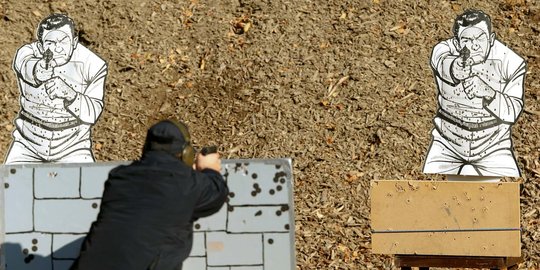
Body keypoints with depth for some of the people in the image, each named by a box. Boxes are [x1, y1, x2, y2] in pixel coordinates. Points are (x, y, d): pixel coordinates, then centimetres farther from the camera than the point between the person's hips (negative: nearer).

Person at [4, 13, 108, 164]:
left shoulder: (93, 65, -15)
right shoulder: (26, 53, -15)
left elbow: (93, 113, -17)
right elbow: (25, 67, -38)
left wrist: (70, 95, -36)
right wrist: (37, 71, -61)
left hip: (72, 147, -1)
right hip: (28, 143, 1)